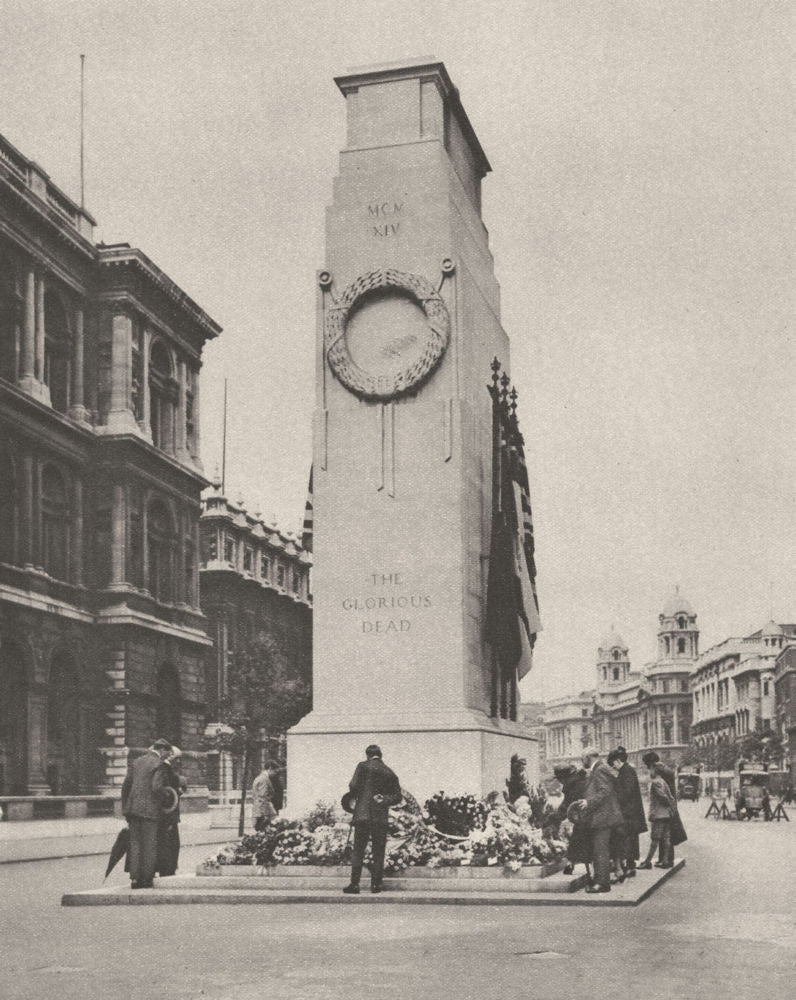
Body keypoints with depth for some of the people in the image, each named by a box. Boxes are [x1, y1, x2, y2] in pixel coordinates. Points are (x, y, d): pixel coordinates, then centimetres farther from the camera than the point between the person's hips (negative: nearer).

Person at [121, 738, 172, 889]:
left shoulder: (136, 762, 13)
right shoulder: (159, 765, -8)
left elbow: (126, 785, 11)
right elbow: (157, 787, -18)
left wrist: (125, 808, 16)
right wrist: (166, 797, 2)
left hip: (132, 807, 6)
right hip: (149, 809, -6)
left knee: (135, 843, 10)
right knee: (149, 845, 2)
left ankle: (134, 878, 8)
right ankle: (146, 878, 4)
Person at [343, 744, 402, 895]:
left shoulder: (363, 766, 0)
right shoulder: (390, 774, 10)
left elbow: (353, 785, -10)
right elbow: (397, 796, 5)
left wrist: (353, 796, 9)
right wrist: (384, 800, -4)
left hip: (362, 813, -2)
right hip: (381, 816, 2)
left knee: (358, 850, 4)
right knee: (378, 852, 9)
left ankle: (354, 884, 1)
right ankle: (376, 884, 7)